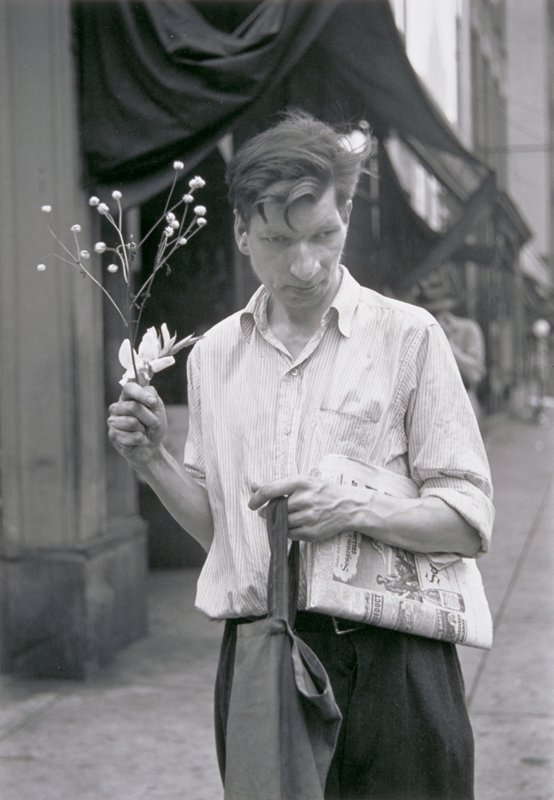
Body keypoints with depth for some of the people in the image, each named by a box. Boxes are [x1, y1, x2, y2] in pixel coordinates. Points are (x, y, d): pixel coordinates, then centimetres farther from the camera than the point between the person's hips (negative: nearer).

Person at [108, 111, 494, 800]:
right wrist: (150, 460, 0)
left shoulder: (407, 336, -4)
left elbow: (470, 521, -5)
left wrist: (353, 509, -19)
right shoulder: (212, 355, 9)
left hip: (384, 662, -3)